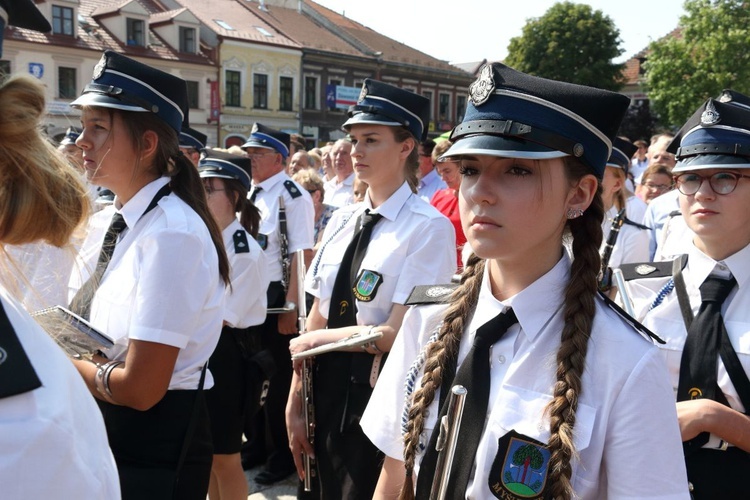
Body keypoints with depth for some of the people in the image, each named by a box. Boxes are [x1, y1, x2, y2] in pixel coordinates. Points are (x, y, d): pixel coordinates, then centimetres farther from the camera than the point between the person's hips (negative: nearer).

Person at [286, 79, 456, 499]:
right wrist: (295, 402, 5)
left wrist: (318, 339, -5)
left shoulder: (428, 227, -14)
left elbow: (396, 333, -18)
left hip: (381, 390, -6)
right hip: (328, 385, 6)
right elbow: (317, 315, 6)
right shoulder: (342, 220, 6)